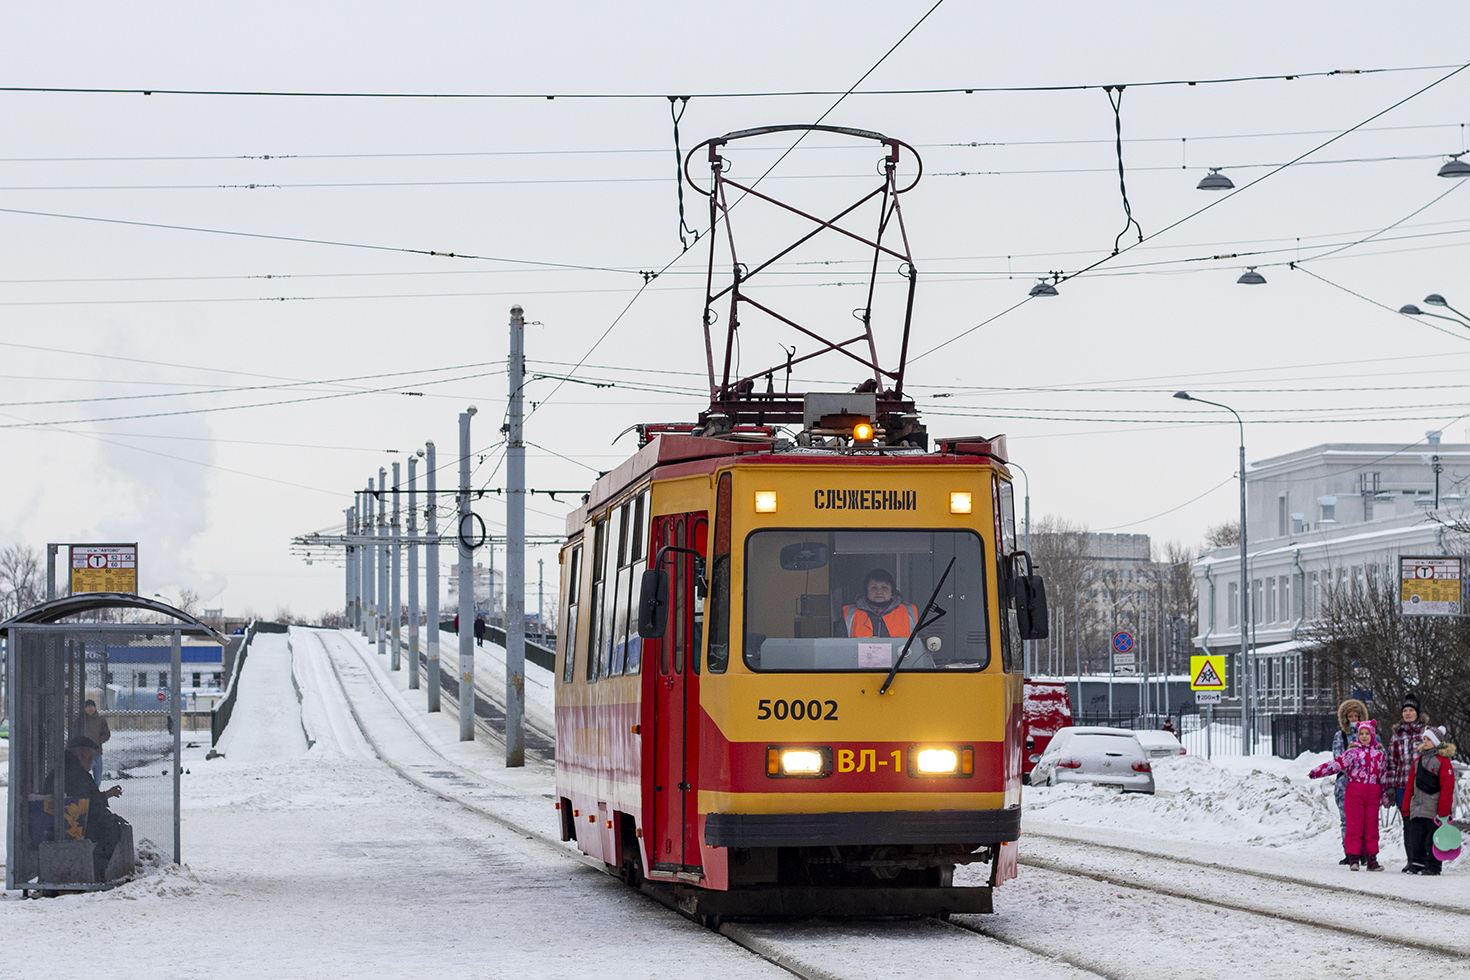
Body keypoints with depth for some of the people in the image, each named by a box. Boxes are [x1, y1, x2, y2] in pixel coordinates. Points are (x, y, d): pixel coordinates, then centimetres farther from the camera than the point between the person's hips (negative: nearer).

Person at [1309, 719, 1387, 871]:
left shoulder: (1379, 754, 12)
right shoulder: (1353, 752, 2)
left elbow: (1383, 776, 18)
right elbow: (1336, 764, -4)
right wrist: (1316, 772, -13)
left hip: (1373, 794, 2)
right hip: (1355, 792, -2)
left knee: (1371, 826, 4)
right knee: (1354, 825, -4)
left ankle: (1371, 858, 10)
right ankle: (1353, 858, -1)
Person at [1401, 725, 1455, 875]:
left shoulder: (1443, 760, -6)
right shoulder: (1418, 759, 15)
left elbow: (1447, 787, -10)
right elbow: (1411, 785, 18)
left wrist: (1443, 811, -14)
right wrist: (1406, 807, 14)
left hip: (1434, 811, -6)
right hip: (1418, 809, 6)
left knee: (1432, 840, -2)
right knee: (1416, 836, 4)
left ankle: (1432, 866, 4)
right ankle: (1416, 863, 9)